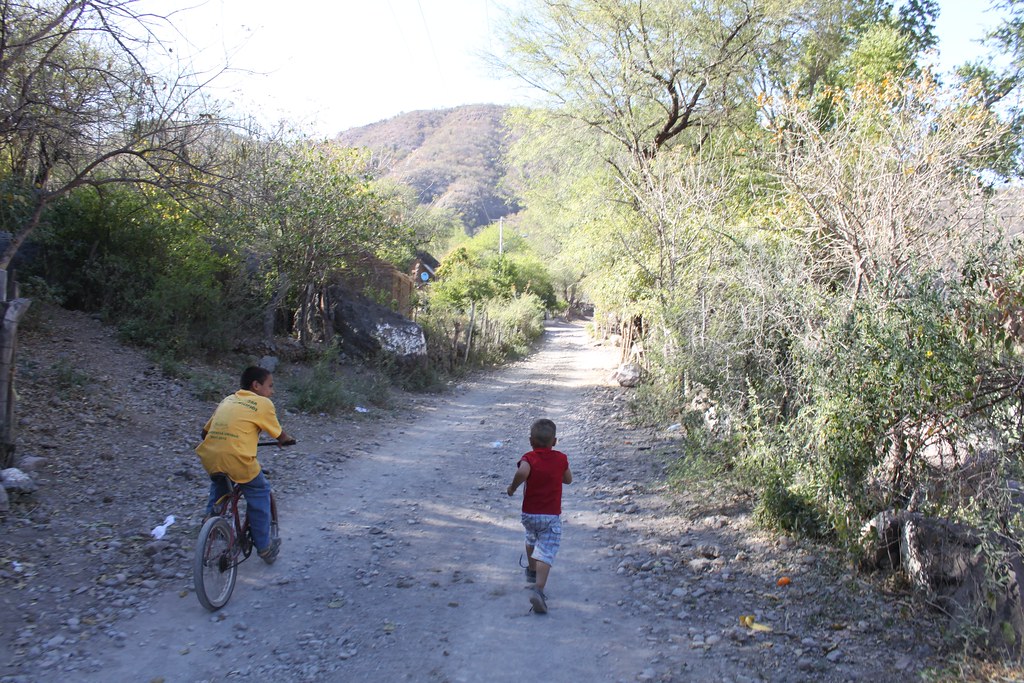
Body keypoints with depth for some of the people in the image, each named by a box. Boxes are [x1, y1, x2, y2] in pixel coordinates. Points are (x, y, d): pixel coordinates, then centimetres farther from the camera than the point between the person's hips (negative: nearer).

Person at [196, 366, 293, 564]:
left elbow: (205, 431, 22)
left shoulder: (227, 400, 21)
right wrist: (287, 440, 34)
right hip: (236, 458, -6)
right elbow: (279, 435, 12)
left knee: (218, 486, 36)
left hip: (209, 457, 6)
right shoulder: (263, 403, 6)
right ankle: (264, 547, 22)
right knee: (259, 493, 17)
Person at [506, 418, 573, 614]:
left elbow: (522, 472, -33)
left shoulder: (529, 458, -11)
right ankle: (538, 588, -26)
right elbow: (568, 480, 14)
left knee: (531, 540, 30)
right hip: (552, 515, -1)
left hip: (529, 513, 1)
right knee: (546, 553, -7)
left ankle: (532, 570, 52)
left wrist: (513, 487, -17)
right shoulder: (561, 459, -2)